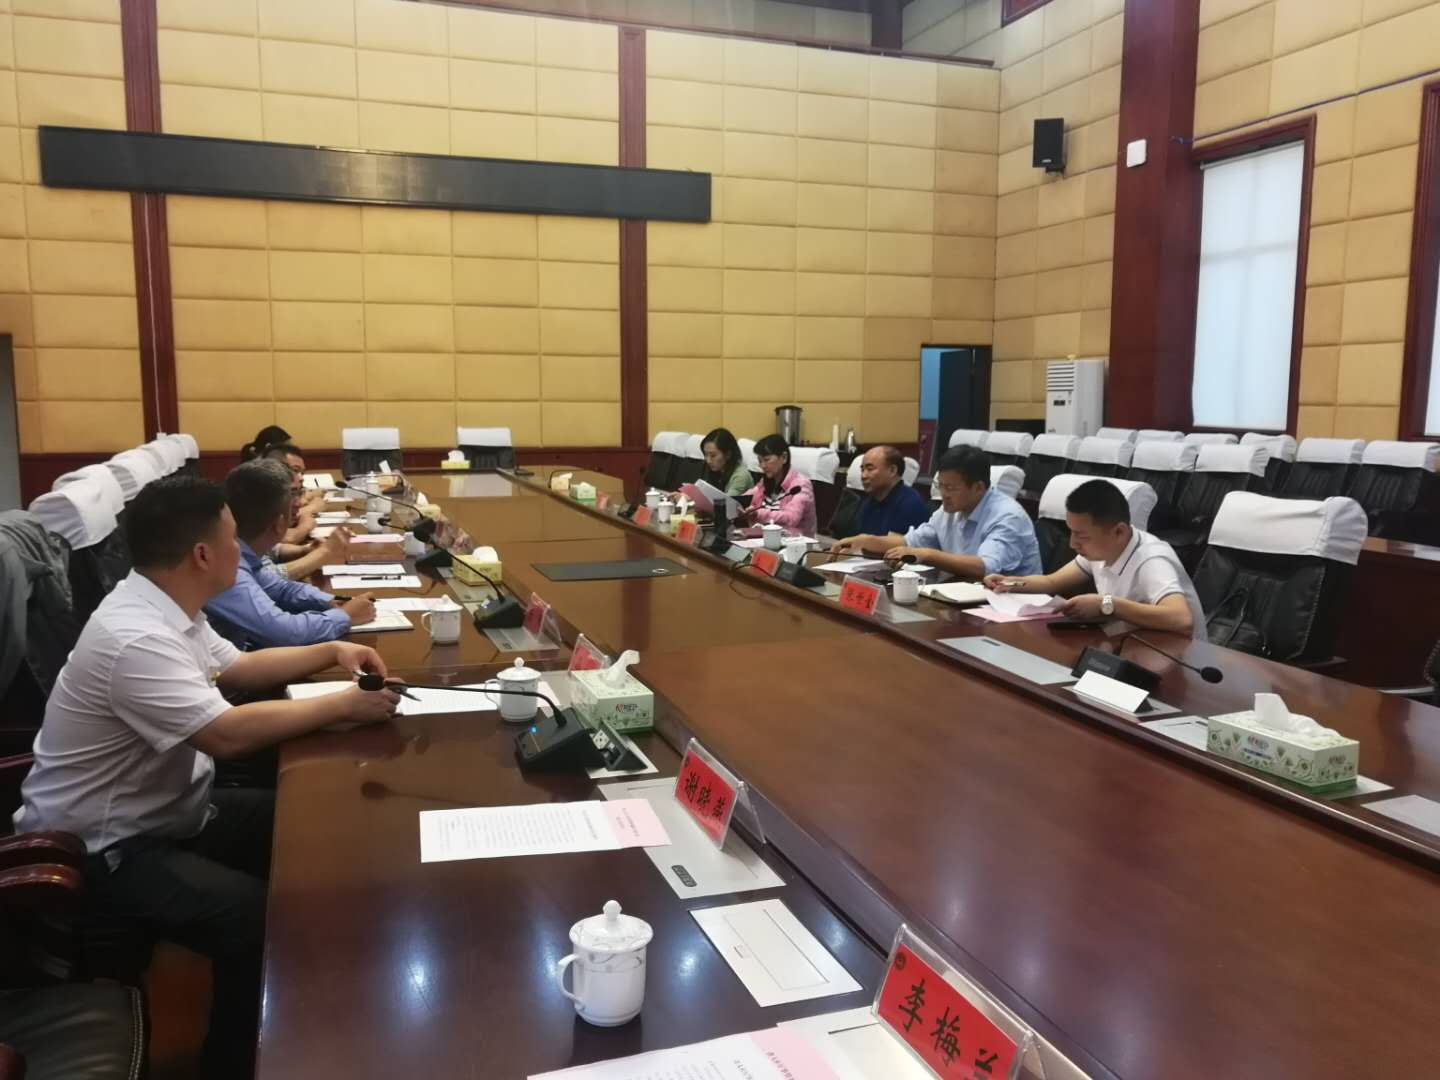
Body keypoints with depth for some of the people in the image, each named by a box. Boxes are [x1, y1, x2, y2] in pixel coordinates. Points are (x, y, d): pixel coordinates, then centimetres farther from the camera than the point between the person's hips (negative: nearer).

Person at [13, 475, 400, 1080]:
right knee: (262, 922, -26)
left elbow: (236, 669, 17)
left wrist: (331, 653, 5)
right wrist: (343, 706, -27)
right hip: (107, 850, -10)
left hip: (171, 809, 10)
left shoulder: (166, 607, 1)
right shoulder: (134, 638, -31)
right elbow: (229, 734, -37)